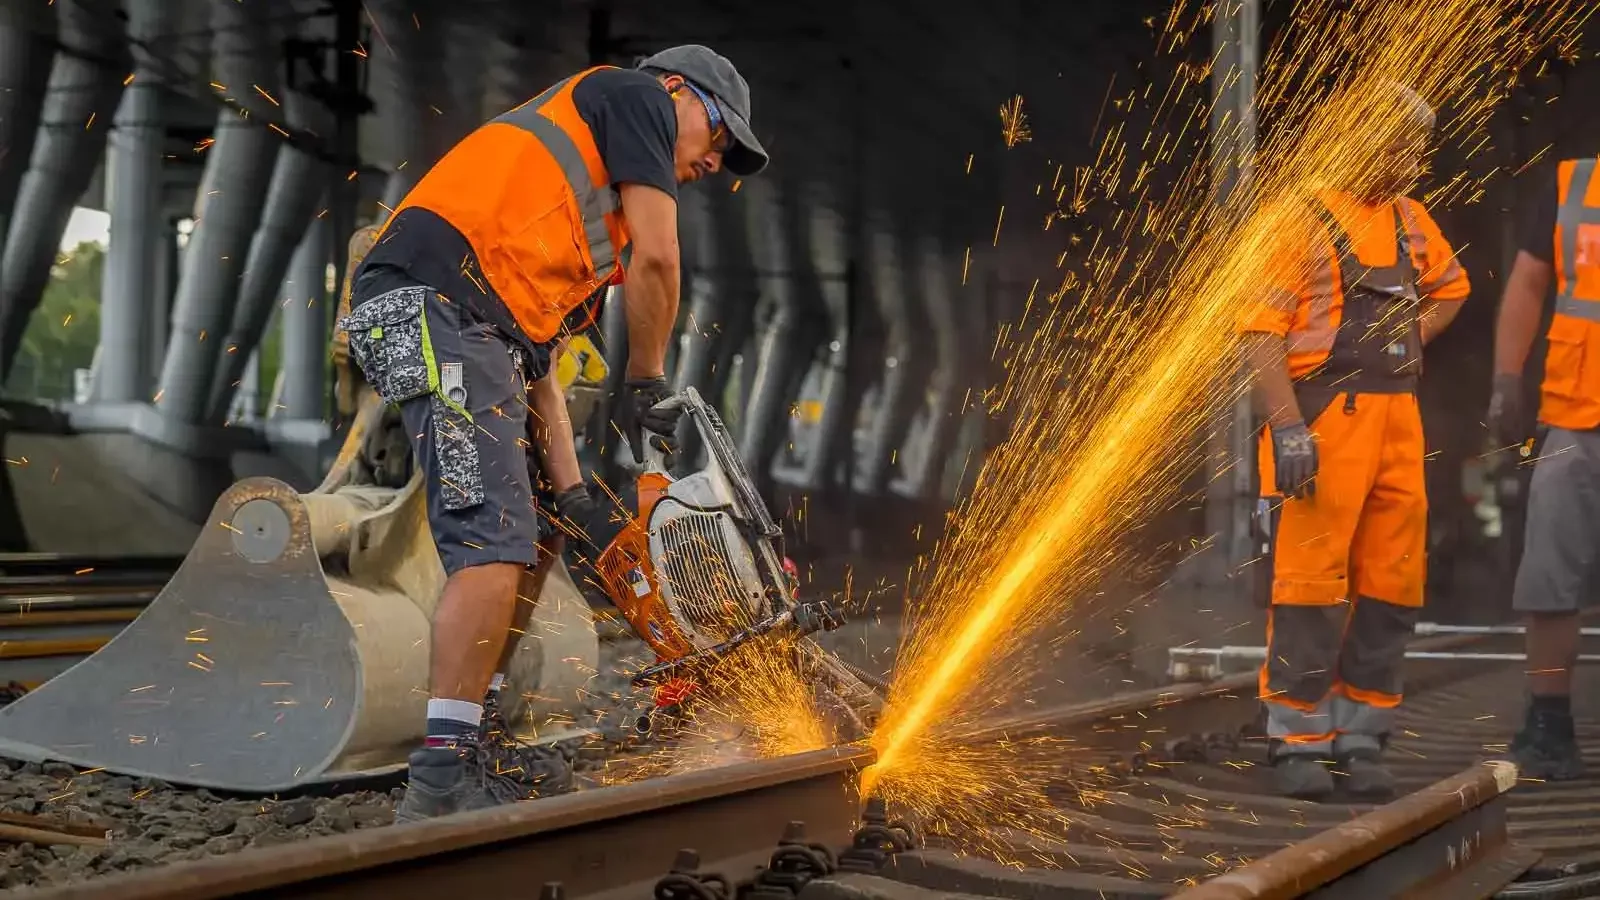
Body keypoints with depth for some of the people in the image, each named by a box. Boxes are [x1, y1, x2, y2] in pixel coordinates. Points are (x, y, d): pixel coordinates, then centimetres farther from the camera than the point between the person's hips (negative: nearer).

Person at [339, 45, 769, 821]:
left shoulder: (590, 208, 33)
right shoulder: (634, 95, 10)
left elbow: (538, 357, 25)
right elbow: (656, 257, -2)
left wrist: (572, 494, 17)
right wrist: (646, 386, 10)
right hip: (439, 302, -10)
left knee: (540, 531, 17)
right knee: (495, 542, -15)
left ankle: (473, 736, 22)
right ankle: (441, 781, -16)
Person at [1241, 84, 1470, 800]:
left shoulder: (1411, 221, 16)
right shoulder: (1301, 218, -5)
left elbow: (1450, 288, 35)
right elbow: (1260, 331, -12)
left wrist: (1409, 340, 16)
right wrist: (1287, 428, -20)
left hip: (1398, 419, 7)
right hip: (1323, 419, -7)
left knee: (1392, 583, 6)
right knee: (1313, 582, -6)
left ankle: (1360, 740, 16)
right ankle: (1297, 741, 5)